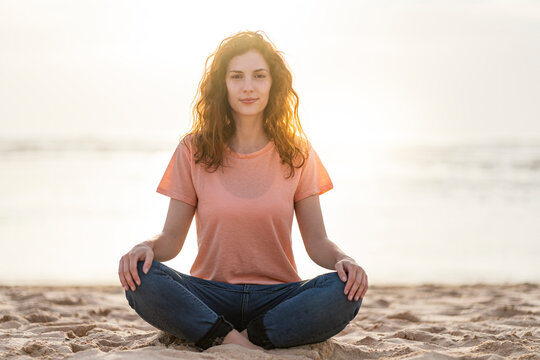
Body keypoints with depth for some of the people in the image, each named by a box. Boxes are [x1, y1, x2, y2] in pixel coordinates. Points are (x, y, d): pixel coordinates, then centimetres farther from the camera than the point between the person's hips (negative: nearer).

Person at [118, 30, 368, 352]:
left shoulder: (296, 153, 6)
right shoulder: (194, 151, 4)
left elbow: (317, 241, 5)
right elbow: (173, 237, 4)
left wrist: (344, 261, -18)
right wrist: (146, 248, -20)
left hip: (277, 298, 1)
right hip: (210, 295, 0)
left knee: (347, 292, -30)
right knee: (140, 280, -30)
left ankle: (241, 341, -23)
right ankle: (239, 344, -27)